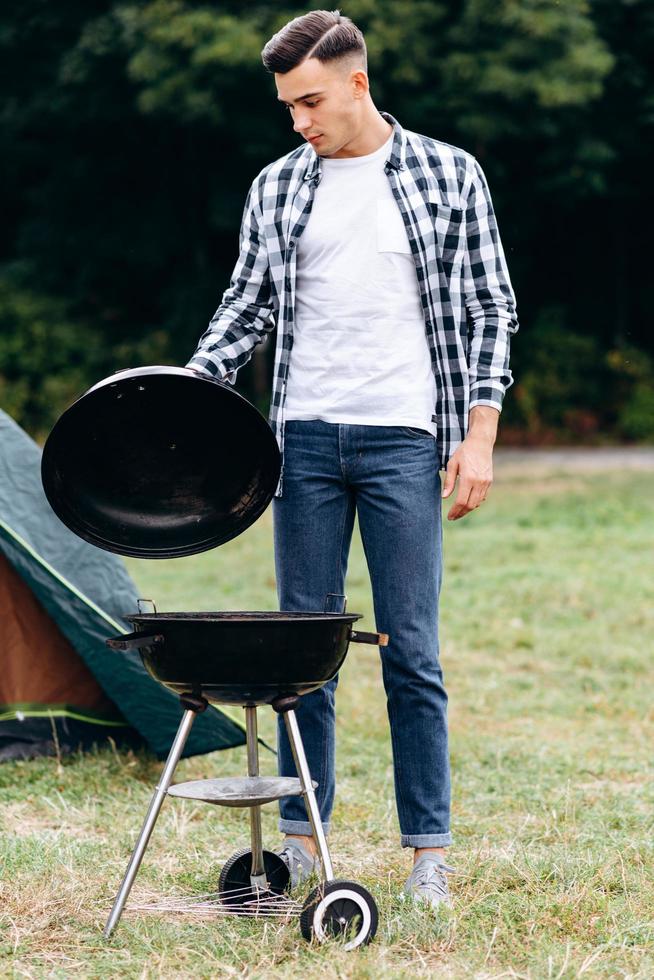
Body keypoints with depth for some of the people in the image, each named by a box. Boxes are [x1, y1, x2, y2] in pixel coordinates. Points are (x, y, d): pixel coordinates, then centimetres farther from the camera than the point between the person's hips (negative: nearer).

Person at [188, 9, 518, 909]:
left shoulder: (449, 177, 2)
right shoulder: (276, 188, 9)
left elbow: (489, 313, 3)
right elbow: (247, 307, 14)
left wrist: (478, 436, -5)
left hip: (404, 440, -3)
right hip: (305, 439, 3)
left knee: (412, 653, -2)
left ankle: (429, 852, 6)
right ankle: (300, 837, 15)